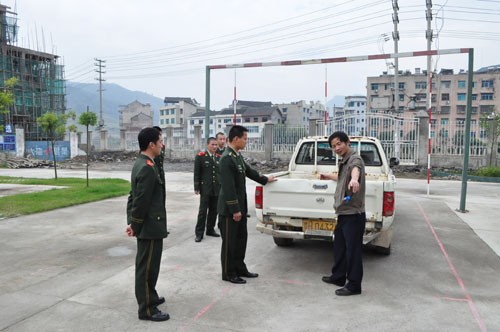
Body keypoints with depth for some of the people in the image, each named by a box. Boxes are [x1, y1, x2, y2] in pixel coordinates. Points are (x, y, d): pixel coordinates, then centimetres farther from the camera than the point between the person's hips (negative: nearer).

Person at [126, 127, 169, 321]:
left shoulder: (140, 164, 10)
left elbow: (134, 196, 12)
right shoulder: (147, 168, -23)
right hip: (150, 226, -10)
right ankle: (147, 309, 15)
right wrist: (135, 226, -12)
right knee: (147, 267, 2)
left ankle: (149, 296, 40)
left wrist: (132, 222, 11)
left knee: (147, 265, 23)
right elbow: (141, 201, -23)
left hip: (149, 225, 10)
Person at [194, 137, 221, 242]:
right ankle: (199, 233, 3)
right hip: (205, 189, -4)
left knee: (214, 210, 10)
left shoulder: (219, 157, 11)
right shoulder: (200, 157, -2)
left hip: (217, 189, 4)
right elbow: (197, 173, -3)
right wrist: (196, 188, -8)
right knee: (202, 211, -3)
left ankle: (210, 229, 24)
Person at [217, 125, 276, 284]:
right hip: (229, 209, -9)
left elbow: (248, 171, 26)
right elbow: (228, 187, -23)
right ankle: (228, 273, 17)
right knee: (229, 241, 3)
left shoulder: (238, 156, 9)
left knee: (241, 238, 17)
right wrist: (235, 210, -22)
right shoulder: (227, 159, -21)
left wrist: (265, 179, 38)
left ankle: (240, 269, 31)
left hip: (239, 207, 9)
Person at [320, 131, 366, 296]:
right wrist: (330, 177, 49)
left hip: (353, 214, -10)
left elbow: (355, 169, -42)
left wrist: (354, 179, -64)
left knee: (353, 250, 0)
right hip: (343, 213, 10)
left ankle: (354, 285, 13)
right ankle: (338, 277, 37)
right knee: (339, 247, 21)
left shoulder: (355, 159, -16)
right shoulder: (344, 161, 15)